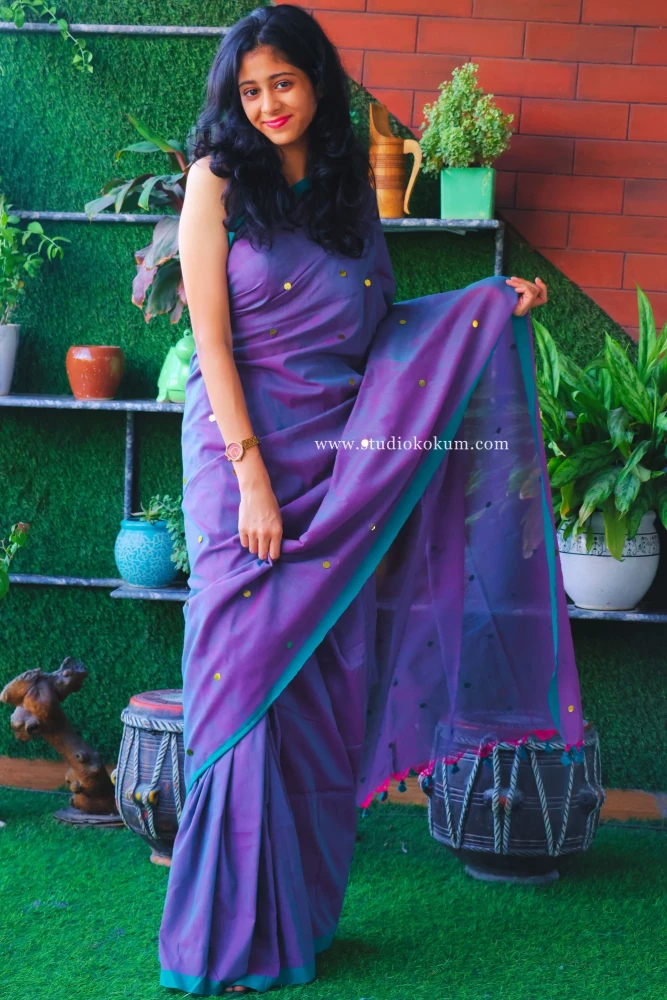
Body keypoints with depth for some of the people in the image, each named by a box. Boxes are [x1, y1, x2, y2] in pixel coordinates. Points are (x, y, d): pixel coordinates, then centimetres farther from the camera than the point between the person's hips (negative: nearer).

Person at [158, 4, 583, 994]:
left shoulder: (349, 184, 12)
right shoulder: (219, 180, -1)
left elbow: (378, 321, 14)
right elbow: (211, 335, -7)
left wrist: (494, 302, 3)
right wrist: (254, 478, -14)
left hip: (343, 459, 4)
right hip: (245, 451, -4)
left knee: (325, 684, 4)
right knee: (250, 679, -5)